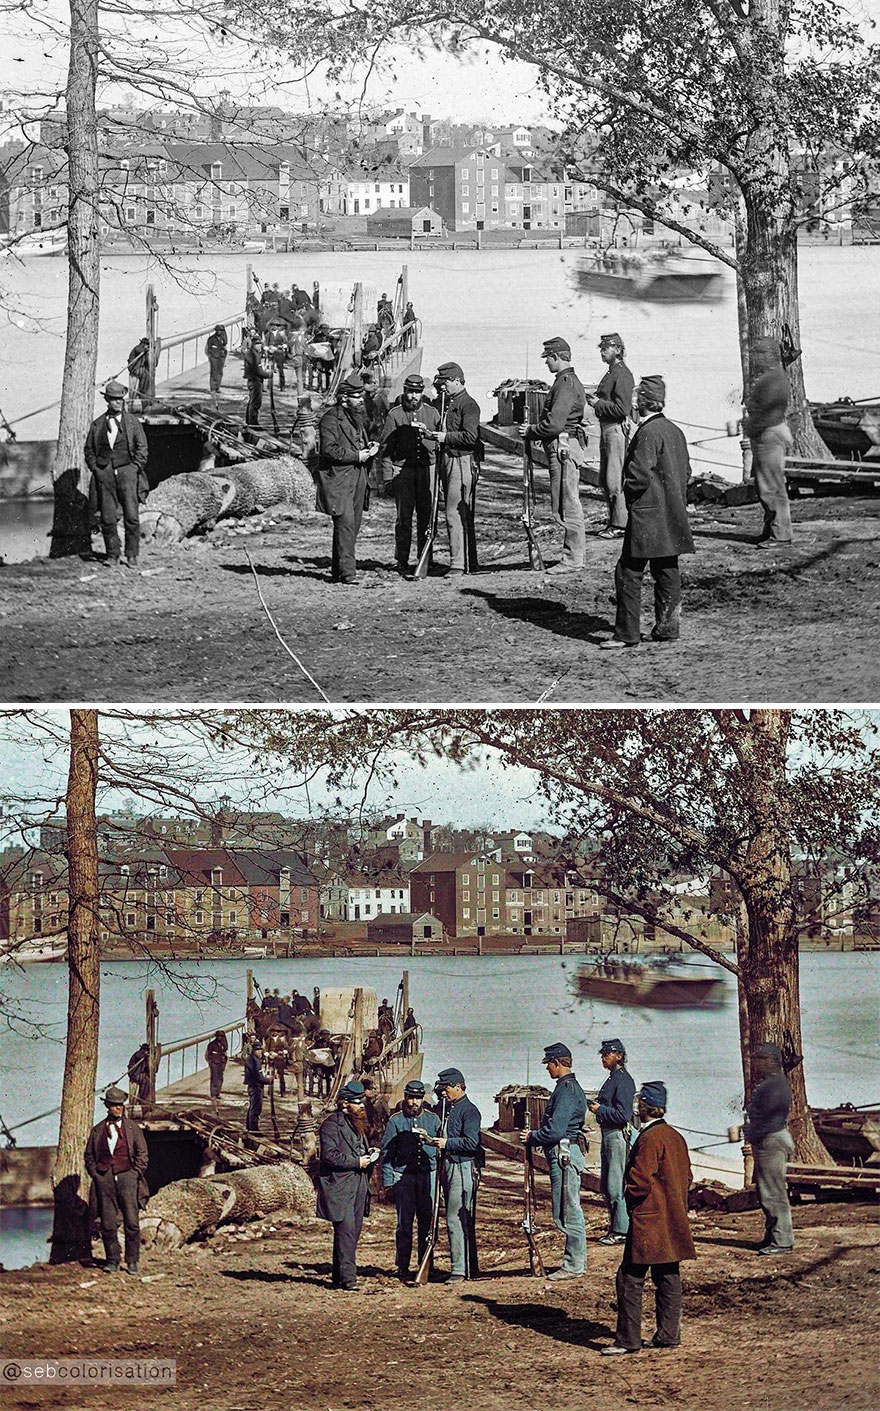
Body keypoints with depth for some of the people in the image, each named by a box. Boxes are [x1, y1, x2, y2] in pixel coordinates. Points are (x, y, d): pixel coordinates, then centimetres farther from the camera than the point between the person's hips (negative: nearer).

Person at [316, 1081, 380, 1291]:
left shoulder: (357, 1123, 19)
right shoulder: (332, 1124, -10)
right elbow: (329, 1155, -19)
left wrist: (369, 1155, 10)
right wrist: (357, 1162, -16)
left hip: (358, 1185, 9)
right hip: (339, 1187, -9)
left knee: (353, 1232, 9)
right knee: (345, 1232, -13)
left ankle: (339, 1277, 16)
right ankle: (347, 1279, -13)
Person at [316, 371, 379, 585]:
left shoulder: (356, 417, 20)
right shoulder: (331, 418, -10)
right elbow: (329, 449, -19)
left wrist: (369, 448, 8)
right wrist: (356, 456, -17)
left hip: (357, 479, 9)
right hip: (338, 480, -9)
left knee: (353, 526, 8)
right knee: (345, 524, -15)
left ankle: (338, 571, 15)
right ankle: (347, 571, -17)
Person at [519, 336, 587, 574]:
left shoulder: (566, 384, -16)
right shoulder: (570, 380, 17)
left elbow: (554, 424, -23)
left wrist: (530, 430, -8)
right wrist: (533, 427, 12)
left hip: (563, 448, -11)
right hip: (566, 446, 11)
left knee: (567, 506, -7)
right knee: (567, 505, 13)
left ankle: (572, 559, -4)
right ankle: (572, 555, 17)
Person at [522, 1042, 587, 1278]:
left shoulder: (566, 1090, -16)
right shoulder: (570, 1087, 17)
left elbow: (555, 1131, -22)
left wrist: (531, 1138, -8)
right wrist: (534, 1136, 12)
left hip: (564, 1154, -11)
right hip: (567, 1152, 11)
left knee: (568, 1211, -6)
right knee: (569, 1210, 14)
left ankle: (573, 1265, -3)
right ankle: (576, 1259, 20)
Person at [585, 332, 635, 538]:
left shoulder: (622, 374, -14)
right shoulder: (611, 373, 16)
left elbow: (622, 409, -22)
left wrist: (598, 403, -13)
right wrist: (595, 398, 9)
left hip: (617, 429, -10)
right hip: (607, 429, 10)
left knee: (615, 480, -8)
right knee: (605, 480, 13)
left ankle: (621, 525, -4)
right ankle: (613, 522, 19)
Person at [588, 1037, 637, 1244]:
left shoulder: (623, 1080, -14)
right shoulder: (612, 1078, 16)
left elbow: (623, 1115, -20)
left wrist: (600, 1109, -13)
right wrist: (596, 1107, 8)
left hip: (618, 1135, -11)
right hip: (607, 1134, 11)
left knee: (616, 1185, -7)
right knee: (606, 1186, 15)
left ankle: (621, 1231, -3)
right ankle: (615, 1227, 22)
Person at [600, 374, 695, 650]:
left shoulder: (648, 432, -17)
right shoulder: (674, 430, 11)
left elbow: (639, 475, -21)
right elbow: (686, 472, 17)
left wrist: (628, 493, -3)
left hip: (647, 515, -9)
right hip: (672, 514, 9)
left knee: (629, 573, -4)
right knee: (667, 571, 12)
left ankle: (627, 633, -4)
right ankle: (667, 628, 15)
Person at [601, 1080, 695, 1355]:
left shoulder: (649, 1138, -16)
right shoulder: (675, 1136, 11)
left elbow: (639, 1181, -19)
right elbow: (686, 1176, 17)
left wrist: (630, 1204, -2)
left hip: (648, 1220, -9)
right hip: (673, 1219, 9)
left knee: (631, 1278, -4)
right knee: (668, 1277, 11)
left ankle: (628, 1339, -4)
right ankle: (668, 1334, 13)